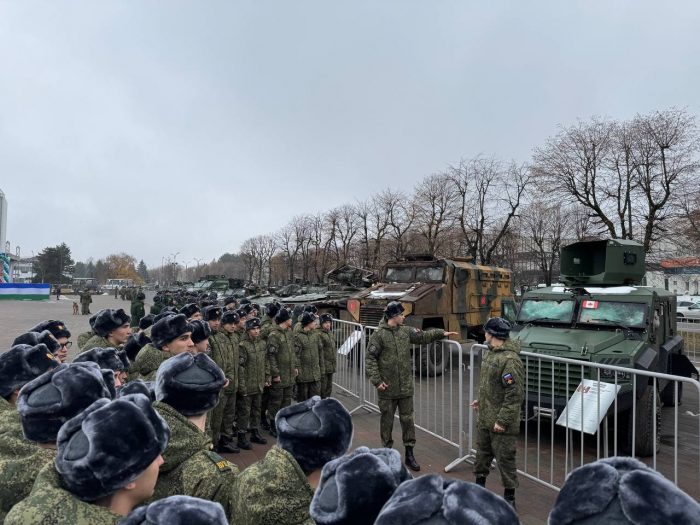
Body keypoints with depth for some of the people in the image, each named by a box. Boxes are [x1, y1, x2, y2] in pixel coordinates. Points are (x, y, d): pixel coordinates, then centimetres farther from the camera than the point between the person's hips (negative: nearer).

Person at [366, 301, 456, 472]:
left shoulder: (406, 331, 4)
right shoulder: (379, 335, -12)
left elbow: (424, 336, 16)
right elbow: (370, 358, -10)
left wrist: (441, 333, 6)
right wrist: (376, 380, -14)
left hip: (406, 387, 5)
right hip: (387, 388, -4)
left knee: (407, 419, 10)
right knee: (387, 420, 10)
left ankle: (409, 454, 23)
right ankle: (387, 449, 28)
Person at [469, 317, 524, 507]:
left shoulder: (510, 360, -25)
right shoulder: (492, 353, 6)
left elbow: (516, 394, -25)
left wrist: (502, 420, -23)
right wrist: (480, 400, 20)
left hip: (501, 423, -9)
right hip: (484, 418, 9)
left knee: (505, 459, 6)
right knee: (482, 452, 22)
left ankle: (509, 497, 22)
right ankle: (479, 485, 40)